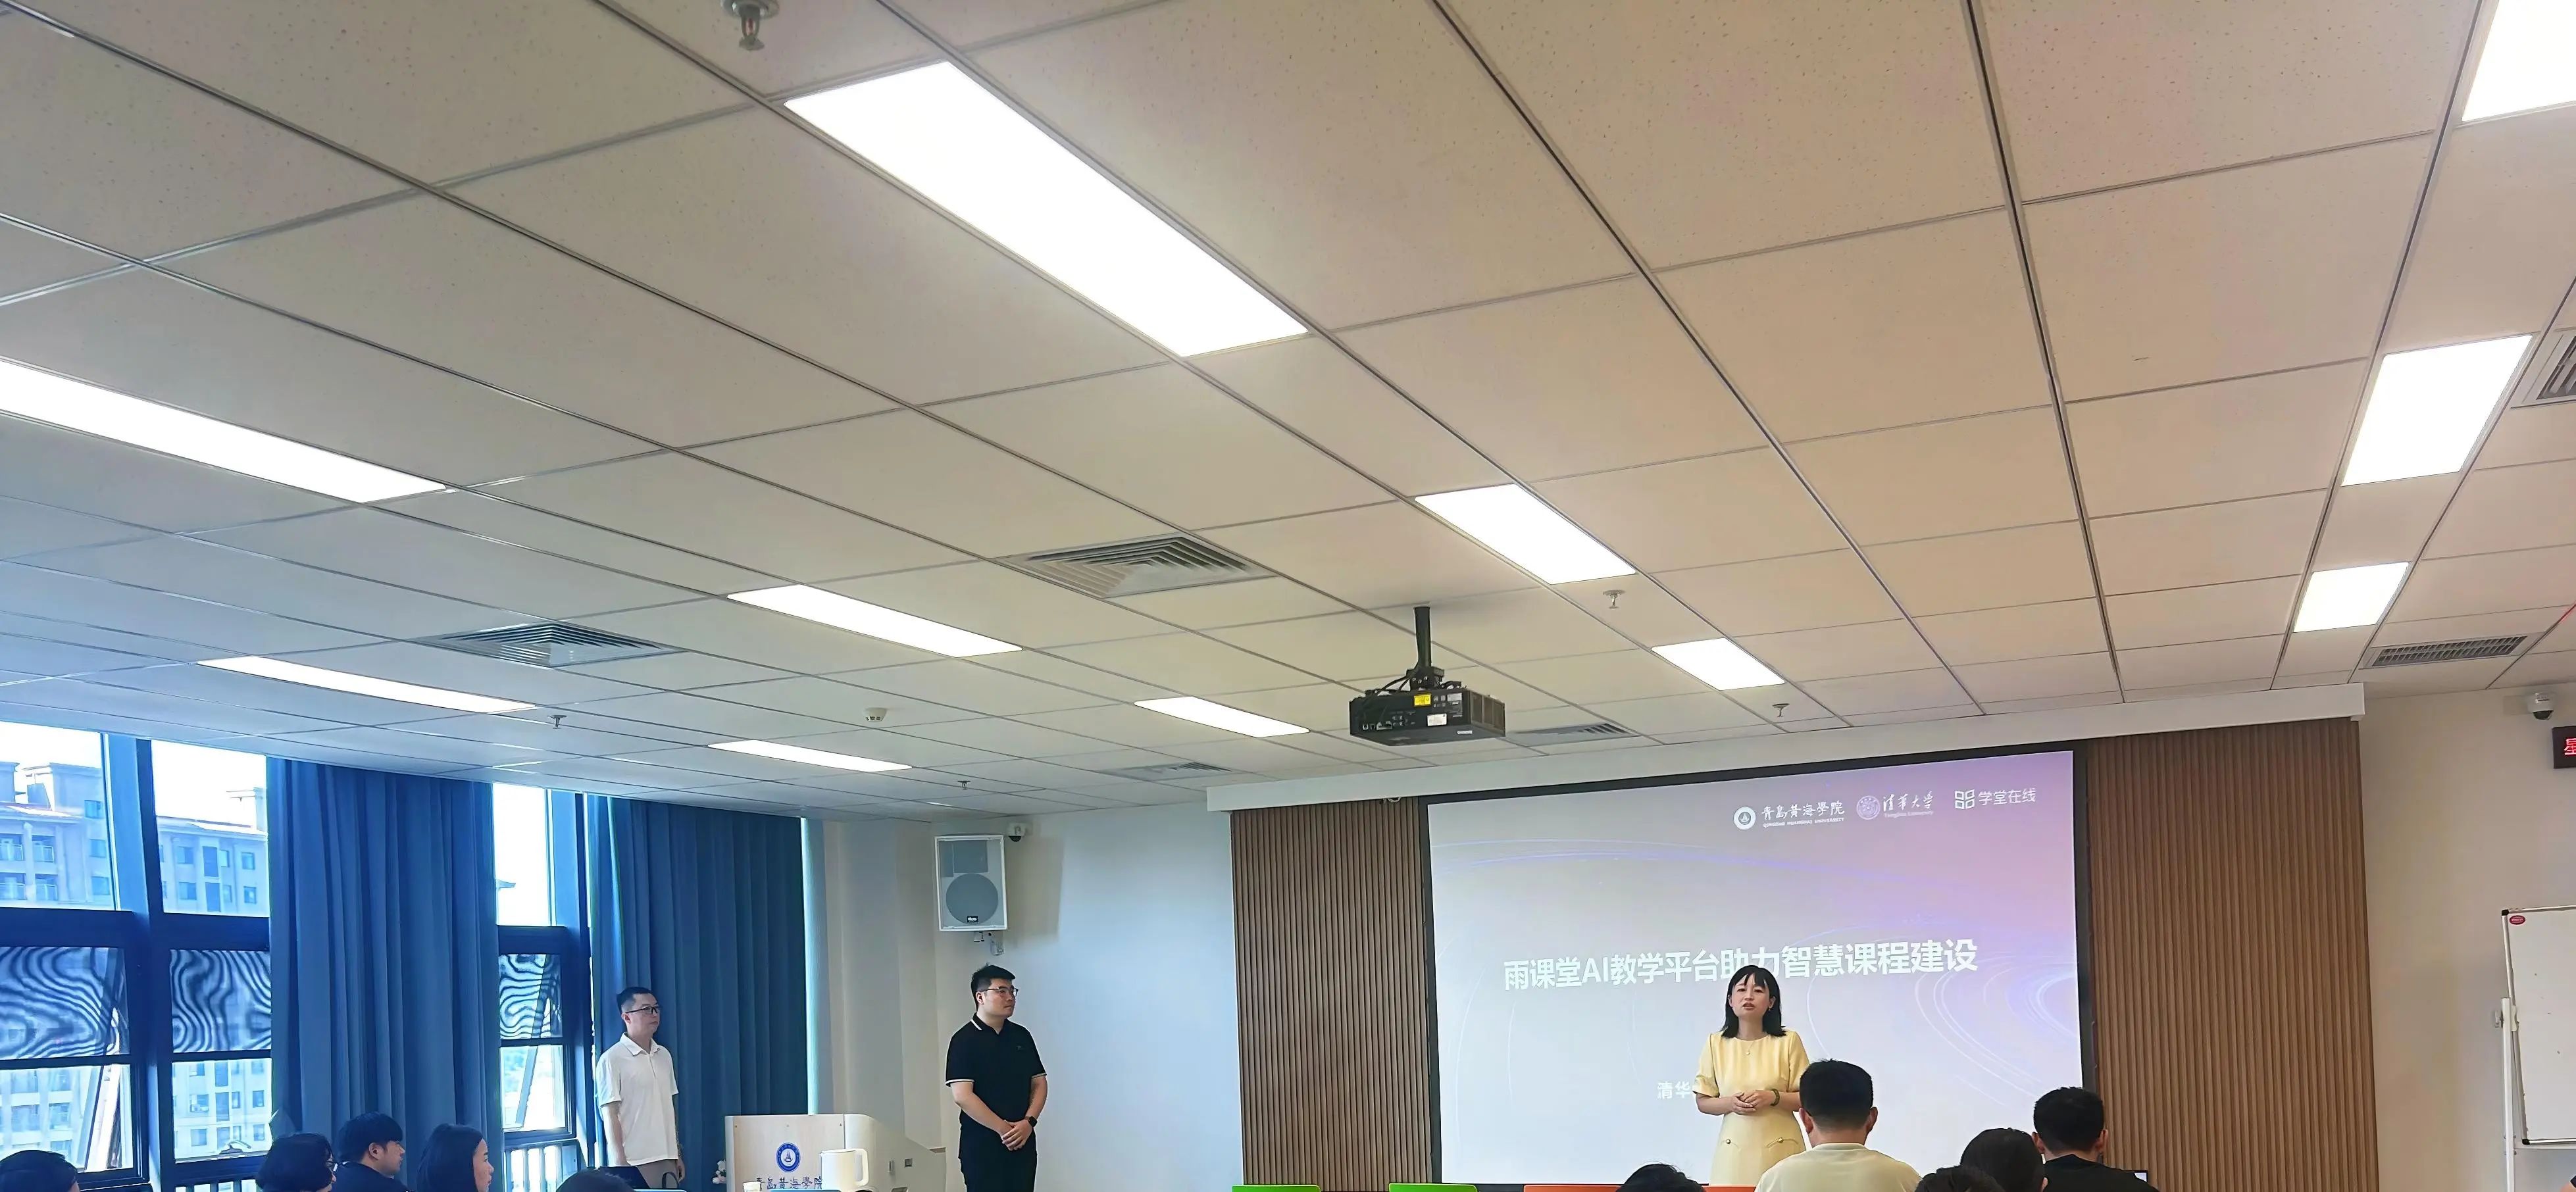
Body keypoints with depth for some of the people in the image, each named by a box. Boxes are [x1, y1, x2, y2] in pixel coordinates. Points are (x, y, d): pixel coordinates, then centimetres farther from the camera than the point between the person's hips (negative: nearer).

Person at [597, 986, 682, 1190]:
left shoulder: (664, 1055, 12)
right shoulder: (612, 1059, -7)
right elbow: (610, 1115, -10)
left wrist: (677, 1154, 15)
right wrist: (621, 1164, -14)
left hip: (666, 1159, 6)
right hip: (634, 1162, -6)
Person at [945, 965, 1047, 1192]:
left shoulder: (1022, 1036, 11)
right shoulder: (965, 1040, -7)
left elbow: (1039, 1083, 12)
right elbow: (962, 1095, -15)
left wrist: (1028, 1122, -6)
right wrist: (1004, 1129, -14)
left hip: (1023, 1144, 5)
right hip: (982, 1147, -5)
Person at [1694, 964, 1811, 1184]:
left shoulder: (1788, 1041, -2)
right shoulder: (1716, 1043, 2)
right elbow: (1703, 1102, 7)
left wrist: (1773, 1097, -16)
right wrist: (1730, 1103, -12)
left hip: (1779, 1149, -1)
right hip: (1734, 1151, 1)